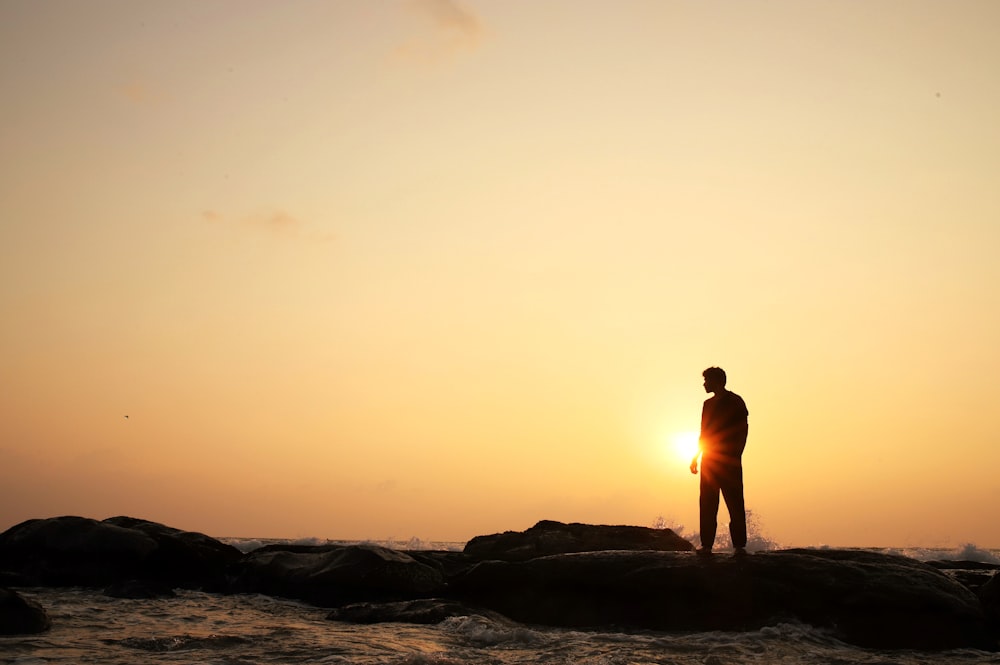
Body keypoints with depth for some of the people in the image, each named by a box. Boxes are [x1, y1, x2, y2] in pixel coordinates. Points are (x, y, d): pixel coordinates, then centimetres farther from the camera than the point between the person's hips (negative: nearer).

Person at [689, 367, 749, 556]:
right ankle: (706, 544, 3)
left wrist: (736, 455, -14)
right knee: (707, 504, 2)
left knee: (734, 503, -6)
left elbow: (743, 430, -5)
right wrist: (697, 456, 14)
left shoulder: (735, 402, -1)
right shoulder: (709, 404, 17)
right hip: (709, 460, 6)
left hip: (729, 461, -6)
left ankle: (739, 544, -4)